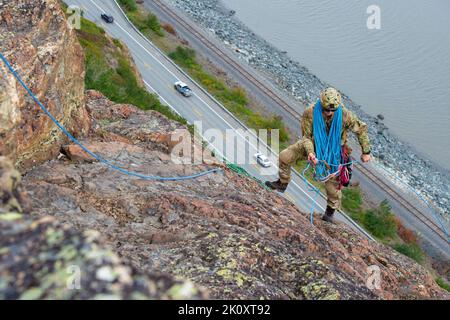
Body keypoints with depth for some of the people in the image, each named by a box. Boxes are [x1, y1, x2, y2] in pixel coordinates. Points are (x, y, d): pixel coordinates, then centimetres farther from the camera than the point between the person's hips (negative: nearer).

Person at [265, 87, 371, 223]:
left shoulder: (345, 115, -31)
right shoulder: (310, 113, -29)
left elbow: (361, 129, -14)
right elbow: (306, 136, -19)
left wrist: (366, 152, -10)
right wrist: (310, 152, -37)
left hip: (333, 151, -1)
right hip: (314, 144, 2)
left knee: (332, 182, 0)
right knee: (284, 156, -8)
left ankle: (330, 210, 26)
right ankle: (282, 183, 16)